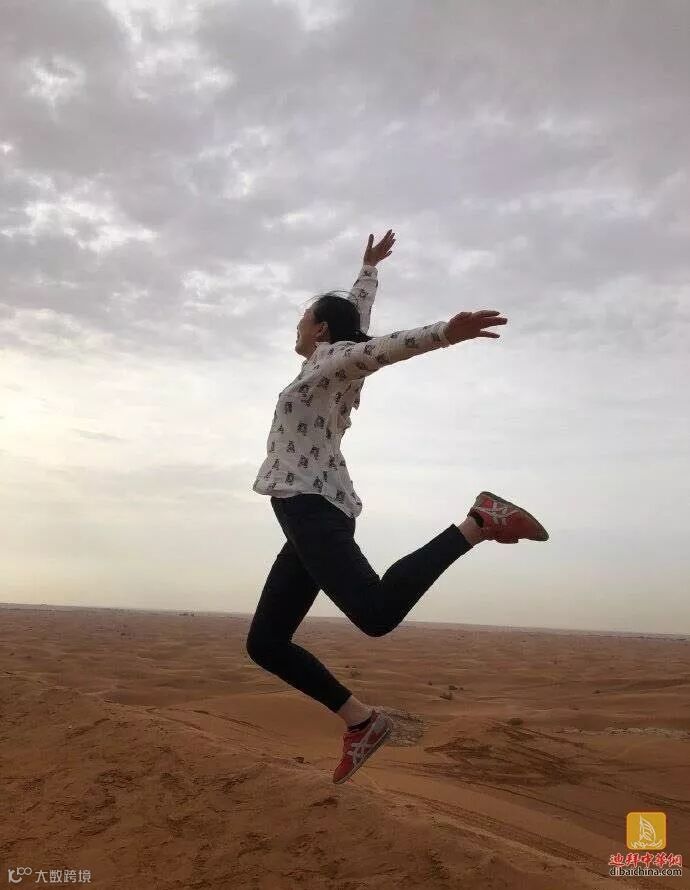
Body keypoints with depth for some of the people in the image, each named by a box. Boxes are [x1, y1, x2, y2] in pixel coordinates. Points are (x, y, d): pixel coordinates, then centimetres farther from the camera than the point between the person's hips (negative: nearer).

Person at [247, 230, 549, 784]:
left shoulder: (331, 359, 3)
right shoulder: (332, 367, 25)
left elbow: (383, 347, -18)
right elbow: (358, 311, 40)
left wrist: (443, 334, -36)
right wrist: (370, 267, 57)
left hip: (312, 510, -9)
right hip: (314, 516, 9)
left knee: (378, 613, -32)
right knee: (265, 644, 7)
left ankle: (478, 521, -20)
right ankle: (361, 721, 3)